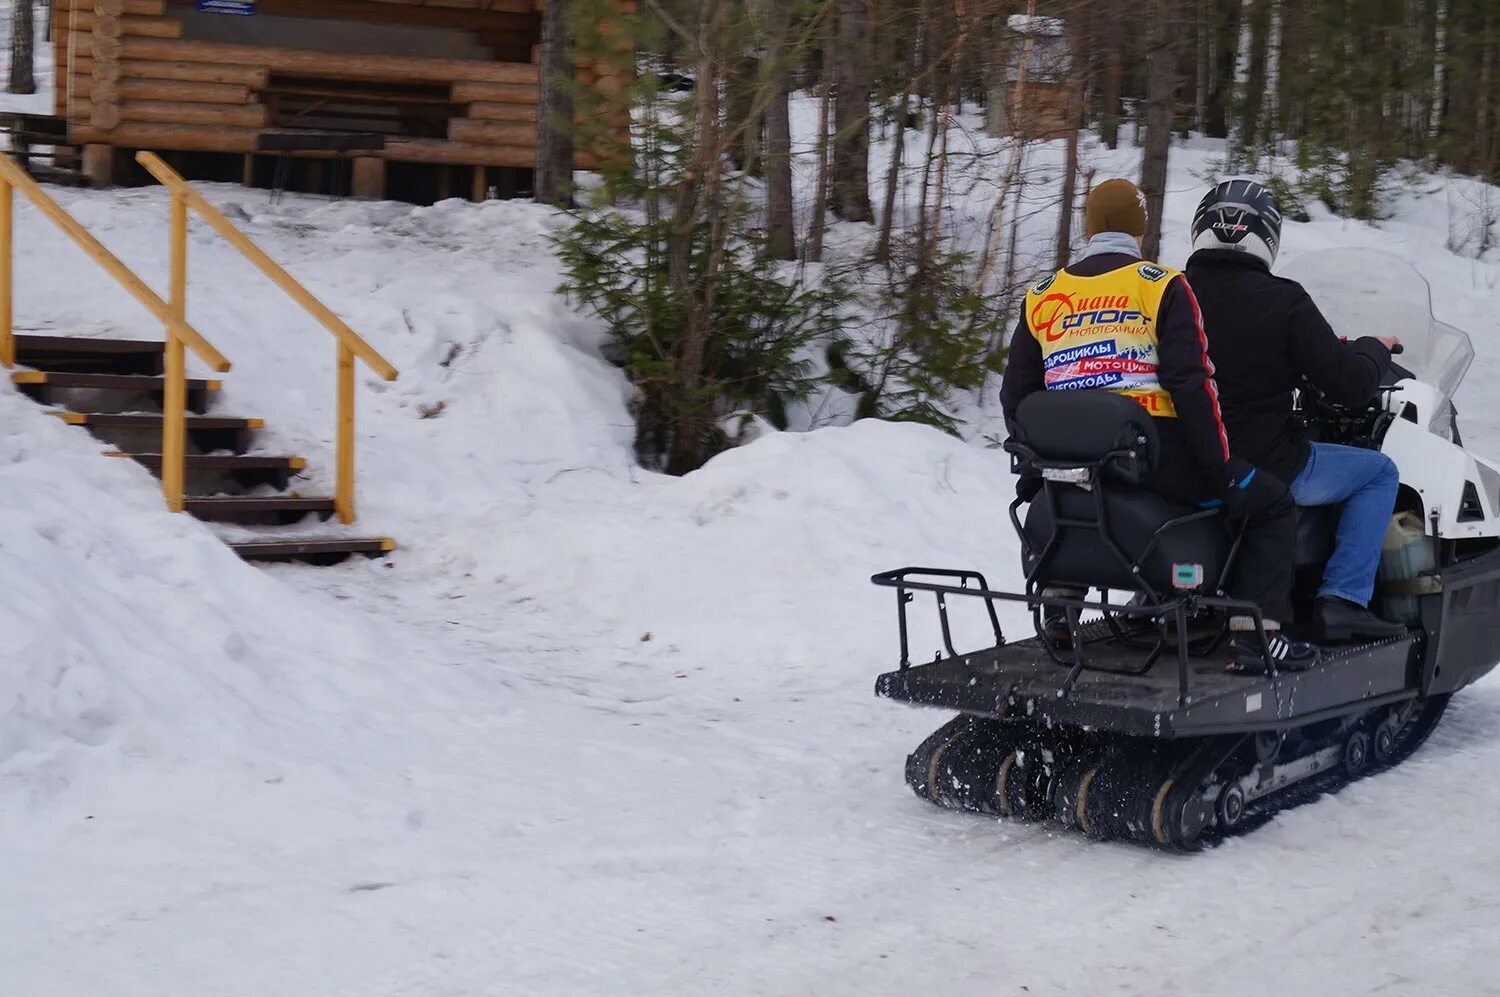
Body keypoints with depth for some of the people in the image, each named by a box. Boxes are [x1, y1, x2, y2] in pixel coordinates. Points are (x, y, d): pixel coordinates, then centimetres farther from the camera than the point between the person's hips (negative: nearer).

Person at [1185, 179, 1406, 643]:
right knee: (1379, 472, 15)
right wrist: (1374, 348, 8)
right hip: (1266, 471, -6)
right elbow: (1351, 384, -14)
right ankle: (1342, 600, 4)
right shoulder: (1281, 301, -15)